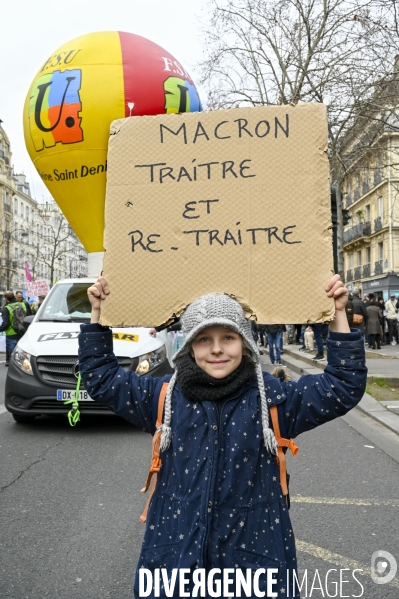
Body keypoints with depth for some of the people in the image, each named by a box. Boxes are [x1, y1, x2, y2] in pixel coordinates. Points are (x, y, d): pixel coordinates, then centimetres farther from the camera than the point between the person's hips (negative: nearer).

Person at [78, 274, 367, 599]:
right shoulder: (166, 396, -2)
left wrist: (339, 317, -13)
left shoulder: (272, 397, -5)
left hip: (255, 551, -1)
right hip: (176, 550, 1)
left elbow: (343, 386, -5)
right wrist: (98, 316, -4)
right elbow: (101, 378, 4)